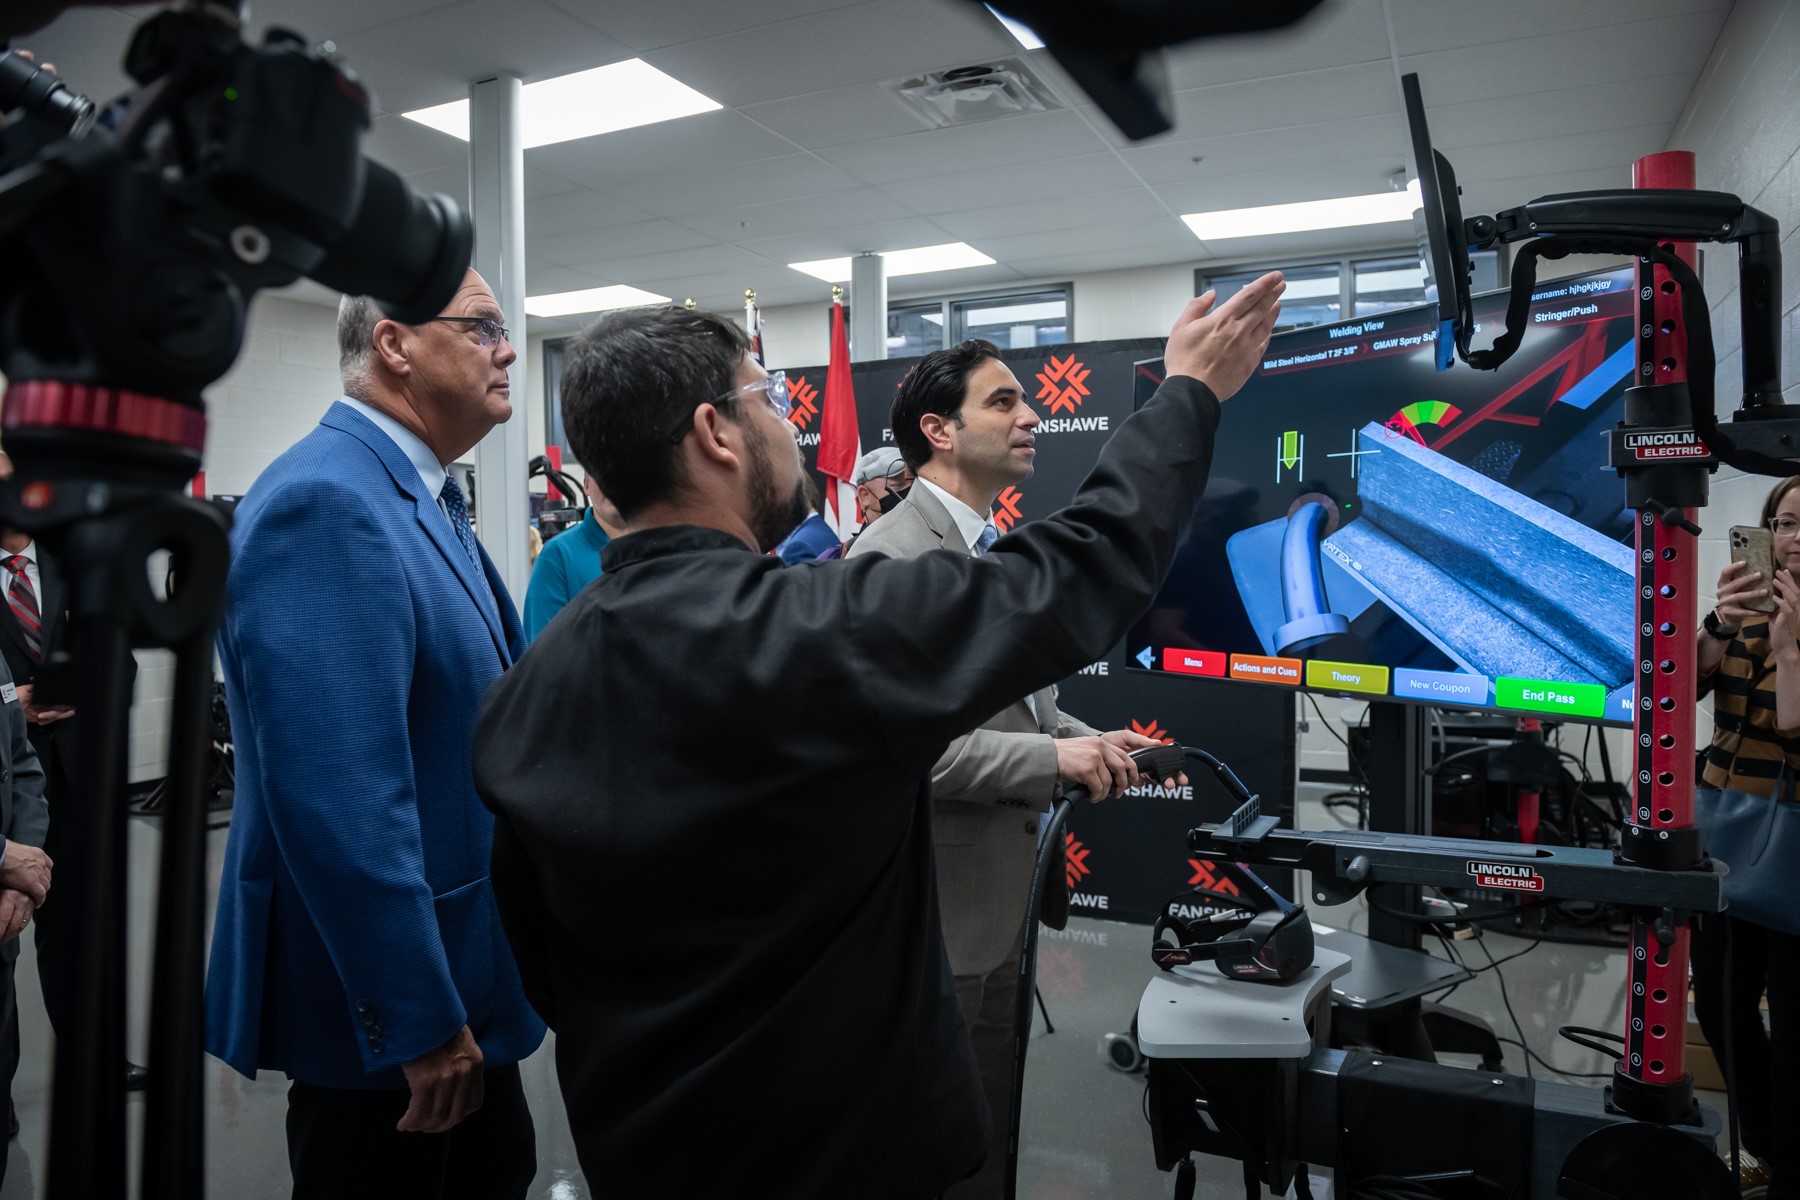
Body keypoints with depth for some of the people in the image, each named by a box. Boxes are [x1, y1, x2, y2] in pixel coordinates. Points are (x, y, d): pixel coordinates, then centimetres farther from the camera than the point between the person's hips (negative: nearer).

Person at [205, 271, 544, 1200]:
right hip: (390, 995, -9)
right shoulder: (325, 504, -22)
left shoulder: (424, 496, 8)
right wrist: (419, 1023, -22)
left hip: (465, 966, 9)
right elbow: (339, 801, -28)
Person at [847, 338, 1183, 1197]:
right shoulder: (891, 558, -20)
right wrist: (1054, 759, -25)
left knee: (991, 1128, 24)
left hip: (1005, 891, 9)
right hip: (943, 905, -8)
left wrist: (1093, 741, 0)